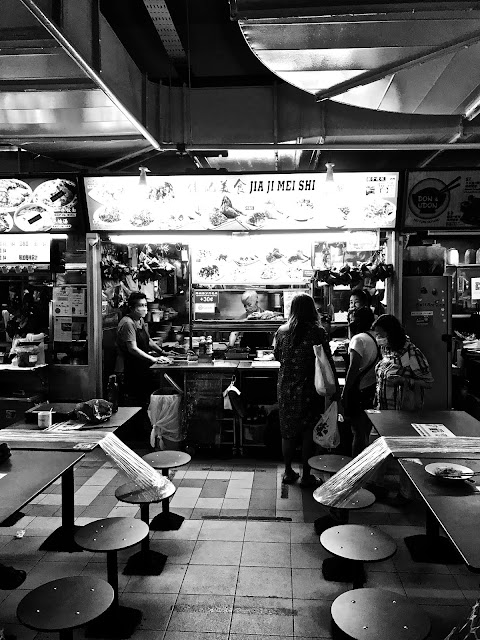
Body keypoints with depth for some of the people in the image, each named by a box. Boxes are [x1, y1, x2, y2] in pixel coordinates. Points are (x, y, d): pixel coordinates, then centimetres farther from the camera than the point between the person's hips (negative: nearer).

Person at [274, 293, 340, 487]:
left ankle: (288, 472, 24)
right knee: (308, 432, 8)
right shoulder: (318, 332, -11)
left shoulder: (282, 331, -1)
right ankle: (306, 475, 15)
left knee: (288, 431, 15)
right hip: (309, 389, -3)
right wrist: (335, 387, -1)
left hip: (286, 389, 3)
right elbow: (328, 362, -9)